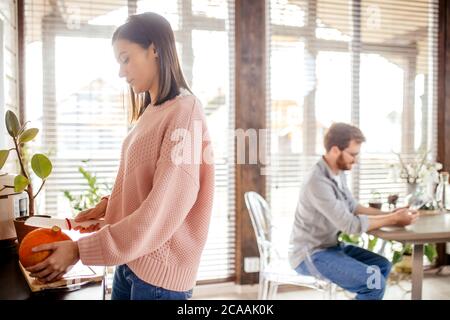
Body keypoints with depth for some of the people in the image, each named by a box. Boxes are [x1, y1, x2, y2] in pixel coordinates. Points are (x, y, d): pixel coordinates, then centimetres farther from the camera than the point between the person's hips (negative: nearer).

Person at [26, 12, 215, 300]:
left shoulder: (184, 112, -17)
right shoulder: (151, 112, 10)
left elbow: (161, 214, -23)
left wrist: (80, 250, -21)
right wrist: (109, 205, 2)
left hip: (160, 270, -7)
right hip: (131, 259, 7)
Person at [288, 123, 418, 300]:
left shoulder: (338, 173, 3)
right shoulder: (318, 182, -28)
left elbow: (353, 208, 14)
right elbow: (351, 225, -26)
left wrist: (389, 214, 2)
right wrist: (393, 220, -16)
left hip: (331, 245, 10)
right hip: (311, 254, -9)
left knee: (382, 265, 11)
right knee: (375, 282, -18)